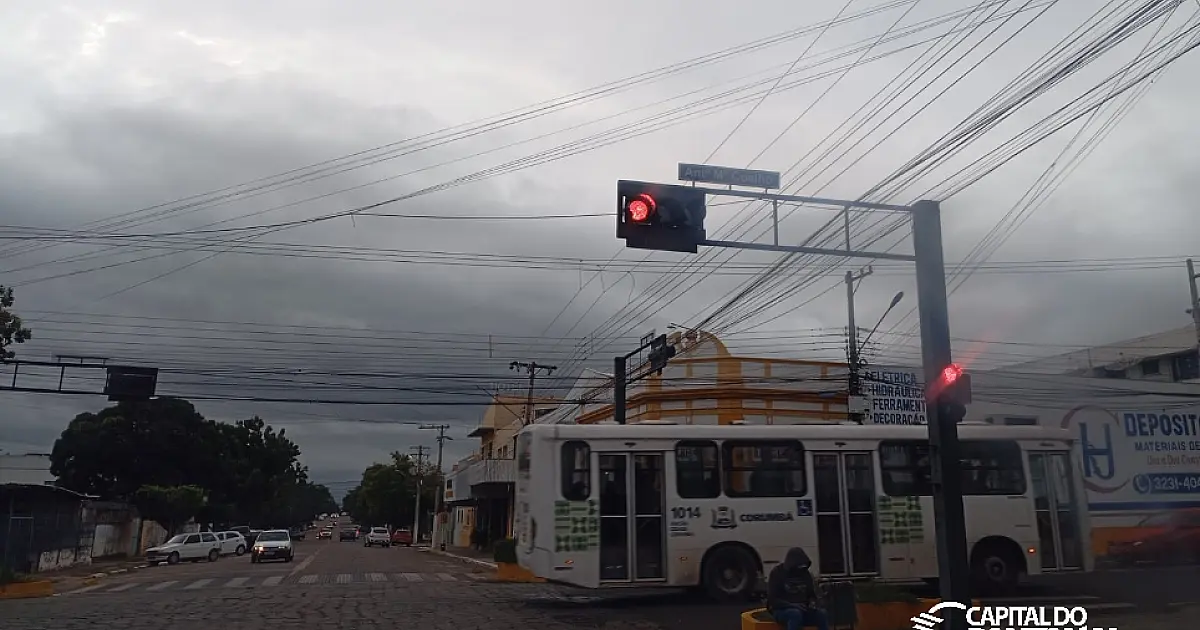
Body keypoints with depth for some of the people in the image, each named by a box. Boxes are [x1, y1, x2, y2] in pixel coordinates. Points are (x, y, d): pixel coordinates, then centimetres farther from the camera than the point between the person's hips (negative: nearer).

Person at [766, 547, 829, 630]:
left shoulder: (806, 574, 8)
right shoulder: (777, 573, -6)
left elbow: (812, 595, 16)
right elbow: (772, 599, -12)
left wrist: (812, 603, -9)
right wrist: (792, 605, -25)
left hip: (802, 610, 4)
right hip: (781, 611, -4)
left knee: (821, 614, -24)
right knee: (796, 614, -37)